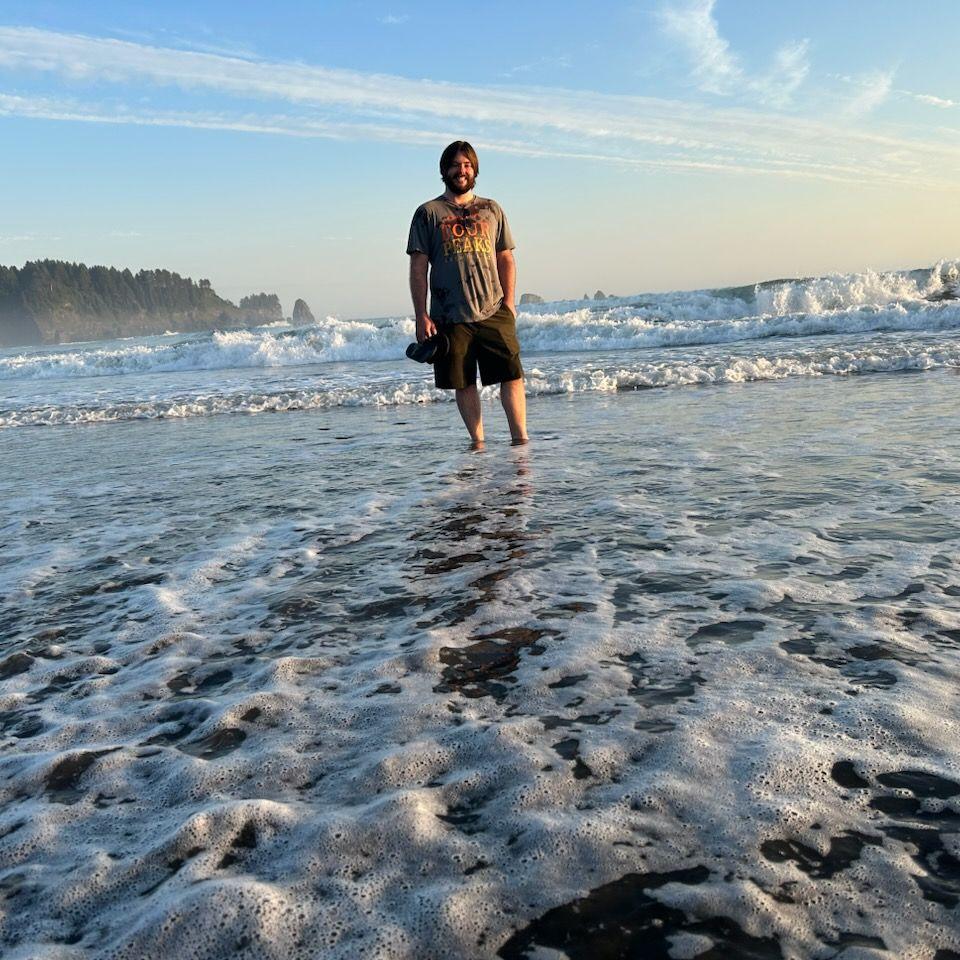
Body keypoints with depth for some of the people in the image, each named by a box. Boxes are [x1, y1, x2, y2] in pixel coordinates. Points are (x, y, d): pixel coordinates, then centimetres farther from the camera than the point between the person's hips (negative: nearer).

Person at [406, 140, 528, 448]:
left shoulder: (491, 209, 14)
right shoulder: (428, 213, 7)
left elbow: (506, 259, 14)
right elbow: (418, 268, 3)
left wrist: (508, 302, 3)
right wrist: (421, 316, -4)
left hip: (493, 311, 1)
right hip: (450, 316, -1)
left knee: (512, 375, -6)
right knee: (464, 383, 3)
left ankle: (520, 439, 0)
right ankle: (478, 442, 13)